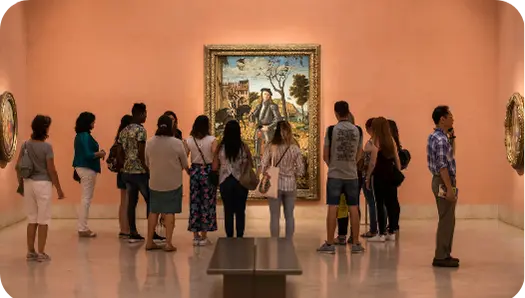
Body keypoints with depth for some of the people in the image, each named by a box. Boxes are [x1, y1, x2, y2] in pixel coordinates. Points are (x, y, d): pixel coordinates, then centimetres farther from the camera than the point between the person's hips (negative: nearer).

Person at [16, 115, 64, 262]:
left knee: (32, 219, 14)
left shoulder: (26, 145, 3)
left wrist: (20, 184, 16)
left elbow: (18, 166, 5)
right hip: (43, 184, -5)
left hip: (28, 183, 5)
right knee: (43, 220, 4)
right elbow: (51, 170, -12)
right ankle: (41, 253, 7)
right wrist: (59, 189, -4)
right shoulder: (47, 147, -13)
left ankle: (31, 252, 18)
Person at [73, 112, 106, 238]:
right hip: (87, 169, -10)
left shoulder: (80, 135, 12)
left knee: (85, 199, 15)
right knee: (86, 199, -5)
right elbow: (88, 155, -23)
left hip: (82, 168, 10)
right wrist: (100, 154, -9)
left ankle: (83, 227, 20)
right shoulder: (85, 136, -17)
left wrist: (97, 153, 6)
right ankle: (83, 229, -1)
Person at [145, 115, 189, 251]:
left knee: (154, 211, 13)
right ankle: (168, 243, 1)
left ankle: (149, 242, 16)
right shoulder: (177, 143, -13)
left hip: (155, 183, 3)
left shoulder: (149, 143, -4)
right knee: (169, 212, 3)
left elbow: (147, 163, 7)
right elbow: (185, 164, -3)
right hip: (173, 183, -3)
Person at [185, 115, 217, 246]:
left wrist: (188, 170, 12)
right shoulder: (212, 140, -9)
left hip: (194, 171, 3)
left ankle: (195, 236, 15)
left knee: (194, 202, 10)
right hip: (208, 172, -3)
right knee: (207, 203, 4)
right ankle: (204, 237, 7)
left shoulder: (189, 140, -1)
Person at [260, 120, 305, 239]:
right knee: (289, 216, 13)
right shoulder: (295, 149, -5)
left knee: (275, 216, 7)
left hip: (275, 185, -1)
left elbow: (263, 168, -8)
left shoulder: (271, 148, -9)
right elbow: (300, 171, -2)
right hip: (290, 185, 1)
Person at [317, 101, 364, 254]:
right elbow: (359, 154, 13)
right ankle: (356, 244, 11)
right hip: (352, 175, 3)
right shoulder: (357, 130, 4)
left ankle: (329, 244, 4)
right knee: (353, 209, 7)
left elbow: (325, 155, -2)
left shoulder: (332, 130, -6)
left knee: (332, 208, 1)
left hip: (335, 174, -2)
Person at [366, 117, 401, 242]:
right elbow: (397, 160, 9)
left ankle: (382, 234, 2)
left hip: (379, 175, -6)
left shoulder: (375, 142, -9)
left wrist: (367, 178, -4)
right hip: (391, 175, 6)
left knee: (380, 204, 0)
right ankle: (391, 232, 16)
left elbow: (373, 163, -11)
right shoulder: (391, 141, 8)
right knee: (391, 203, 10)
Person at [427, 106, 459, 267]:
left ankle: (444, 254, 22)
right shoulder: (441, 139, -19)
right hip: (444, 181, -11)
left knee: (447, 219, 16)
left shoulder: (434, 136, 13)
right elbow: (443, 166, -24)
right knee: (447, 220, -5)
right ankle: (441, 257, 0)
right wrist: (449, 188, -24)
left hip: (440, 180, 11)